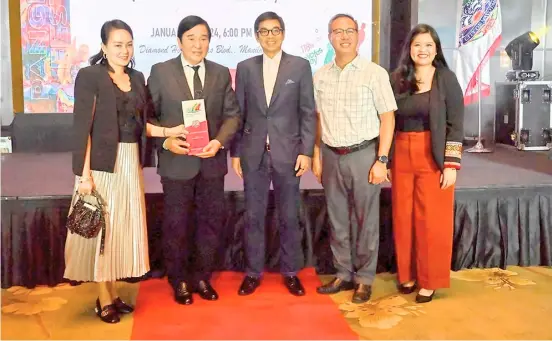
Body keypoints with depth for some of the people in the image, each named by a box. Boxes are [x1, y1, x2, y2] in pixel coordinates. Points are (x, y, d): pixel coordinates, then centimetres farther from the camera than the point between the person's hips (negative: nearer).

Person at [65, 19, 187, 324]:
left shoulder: (137, 78, 12)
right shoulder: (90, 76, -7)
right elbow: (83, 127, -12)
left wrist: (169, 131, 2)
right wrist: (85, 173, -17)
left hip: (130, 164, 6)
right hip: (102, 164, -6)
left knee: (122, 228, 11)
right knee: (102, 228, 2)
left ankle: (112, 292, 23)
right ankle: (104, 298, 14)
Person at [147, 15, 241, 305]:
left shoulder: (221, 73, 7)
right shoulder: (160, 72, -1)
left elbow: (232, 114, 4)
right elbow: (148, 115, -1)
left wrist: (220, 141, -13)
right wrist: (166, 141, -16)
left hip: (212, 161, 3)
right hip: (176, 161, -2)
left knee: (211, 222, 10)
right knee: (176, 225, 7)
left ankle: (202, 277, 27)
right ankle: (179, 281, 25)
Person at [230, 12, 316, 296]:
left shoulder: (300, 66, 2)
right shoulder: (245, 68, 6)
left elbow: (308, 112, 0)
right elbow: (238, 113, 7)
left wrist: (306, 151, -7)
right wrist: (235, 152, 4)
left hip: (288, 152, -1)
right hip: (253, 153, 2)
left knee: (289, 217, 7)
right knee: (254, 216, 8)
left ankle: (290, 272, 20)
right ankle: (253, 273, 20)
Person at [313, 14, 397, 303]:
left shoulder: (375, 73, -6)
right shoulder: (320, 76, 6)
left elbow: (388, 118, -6)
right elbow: (317, 119, 12)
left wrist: (381, 160, -10)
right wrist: (316, 156, 8)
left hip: (363, 154, -4)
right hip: (331, 156, 4)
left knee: (365, 221, 6)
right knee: (337, 220, 12)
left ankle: (364, 278, 19)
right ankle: (344, 274, 25)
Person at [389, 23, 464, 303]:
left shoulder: (446, 79, -4)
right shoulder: (397, 79, 5)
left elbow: (455, 124, -6)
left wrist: (451, 164, -12)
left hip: (433, 158, -3)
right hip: (401, 156, 3)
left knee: (432, 220, 3)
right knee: (403, 219, 10)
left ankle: (429, 280, 17)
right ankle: (407, 274, 26)